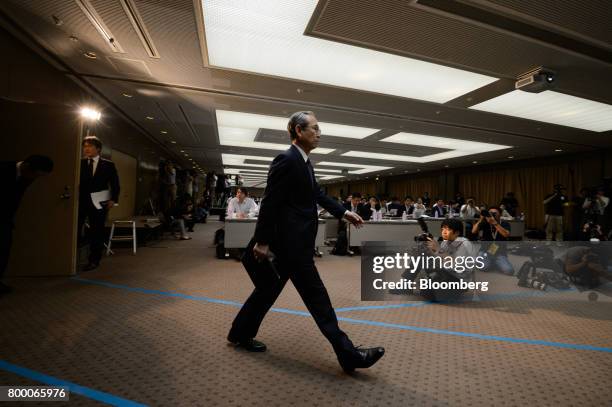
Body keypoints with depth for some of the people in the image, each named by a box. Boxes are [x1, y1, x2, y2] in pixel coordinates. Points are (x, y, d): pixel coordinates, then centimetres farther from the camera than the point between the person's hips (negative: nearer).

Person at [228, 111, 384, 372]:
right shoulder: (286, 160, -16)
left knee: (270, 289, 19)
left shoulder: (304, 162, 13)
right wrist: (262, 241, -17)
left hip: (295, 240, 10)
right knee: (316, 295, -2)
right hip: (291, 241, -10)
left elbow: (318, 194, 19)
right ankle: (348, 354, 11)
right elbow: (270, 203, -19)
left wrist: (344, 213, 15)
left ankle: (241, 333, 37)